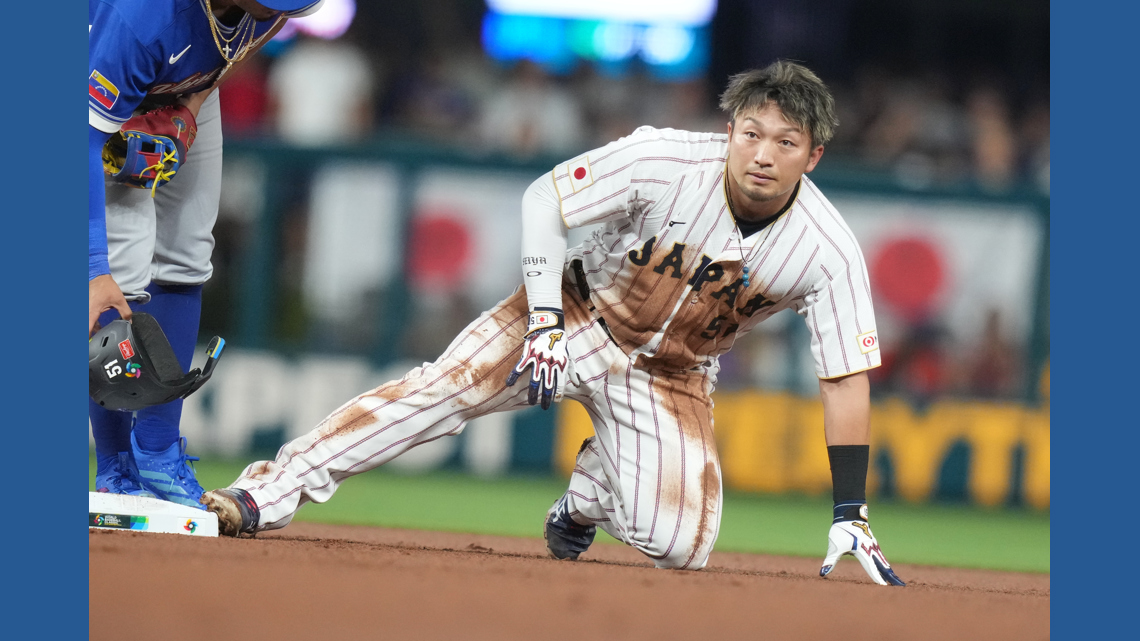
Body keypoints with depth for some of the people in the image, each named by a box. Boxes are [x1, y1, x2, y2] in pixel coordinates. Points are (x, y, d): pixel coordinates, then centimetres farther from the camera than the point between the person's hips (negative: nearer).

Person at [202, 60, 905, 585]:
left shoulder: (828, 253, -22)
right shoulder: (667, 163, -26)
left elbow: (847, 379, -15)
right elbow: (544, 200, -14)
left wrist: (850, 518, -16)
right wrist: (543, 320, -22)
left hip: (670, 373, 1)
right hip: (581, 310, -1)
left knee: (679, 544, -19)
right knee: (444, 386, -25)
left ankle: (586, 500, 15)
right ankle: (268, 493, -26)